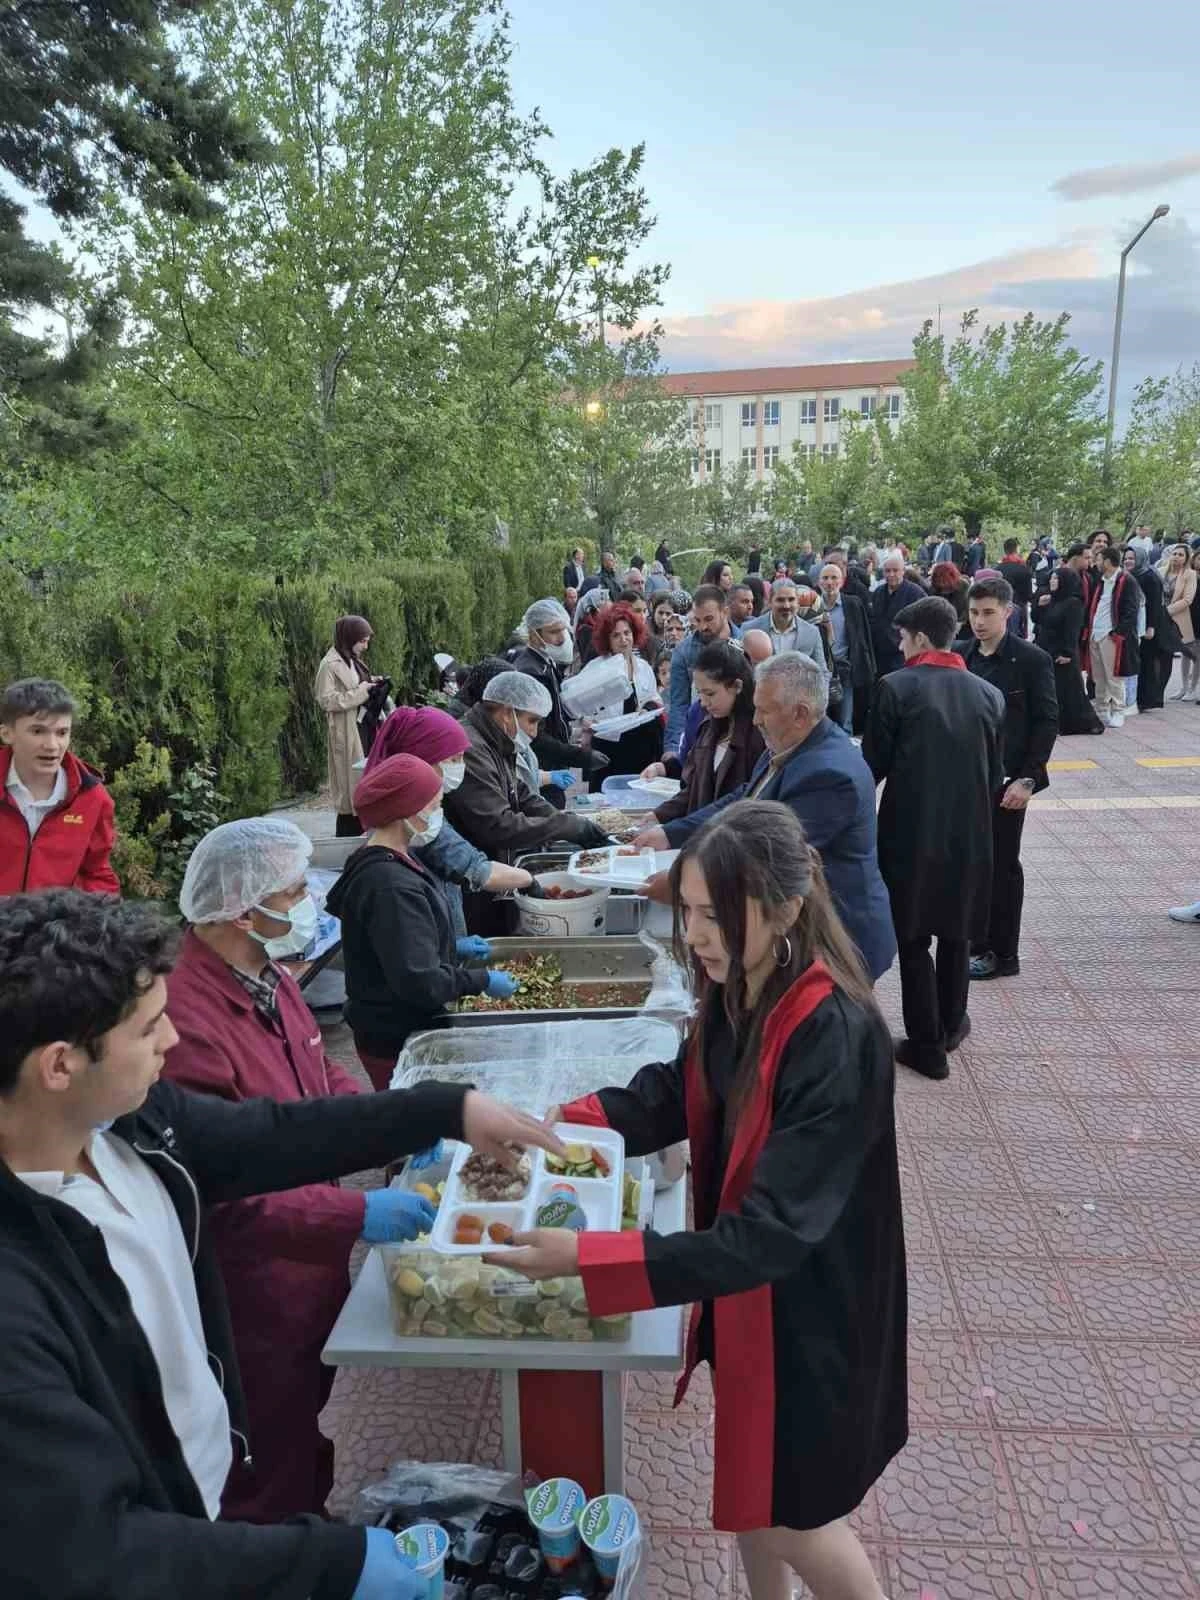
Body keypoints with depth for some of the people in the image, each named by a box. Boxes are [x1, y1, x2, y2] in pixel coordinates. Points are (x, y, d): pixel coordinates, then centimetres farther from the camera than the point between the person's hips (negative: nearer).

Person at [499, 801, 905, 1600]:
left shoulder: (837, 1039, -33)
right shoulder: (737, 991, -9)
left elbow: (771, 1233, -34)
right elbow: (677, 1091, 7)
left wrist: (585, 1257, -36)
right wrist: (563, 1123, -10)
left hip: (808, 1310, -7)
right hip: (744, 1289, 7)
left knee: (788, 1520, 15)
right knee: (746, 1485, 26)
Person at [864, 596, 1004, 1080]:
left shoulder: (895, 687, -11)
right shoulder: (989, 694, 2)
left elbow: (873, 765, -9)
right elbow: (995, 773, 6)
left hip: (911, 828, -4)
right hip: (968, 831, 4)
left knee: (913, 936, 6)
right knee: (955, 930, 19)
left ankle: (927, 1043, 10)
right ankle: (951, 1024, 35)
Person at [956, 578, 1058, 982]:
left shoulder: (1032, 660, -6)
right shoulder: (958, 656, 6)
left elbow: (1047, 722, -6)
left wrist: (1027, 779, -13)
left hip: (1006, 781, -4)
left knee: (1002, 866, 4)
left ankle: (1003, 954, 15)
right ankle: (979, 943, 23)